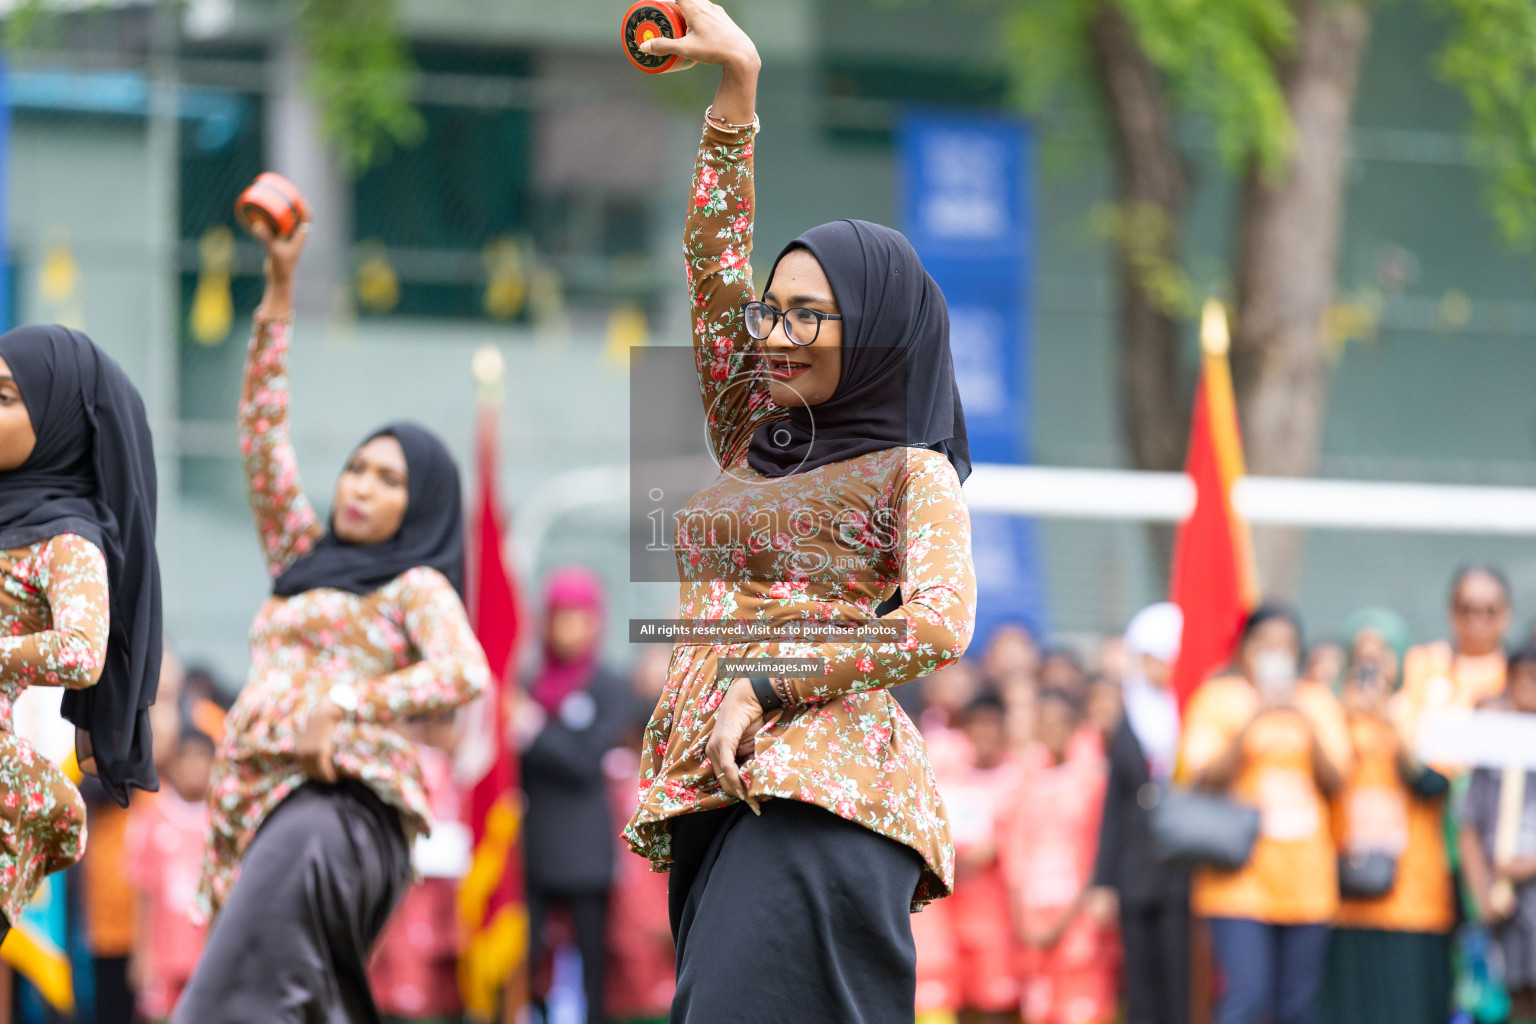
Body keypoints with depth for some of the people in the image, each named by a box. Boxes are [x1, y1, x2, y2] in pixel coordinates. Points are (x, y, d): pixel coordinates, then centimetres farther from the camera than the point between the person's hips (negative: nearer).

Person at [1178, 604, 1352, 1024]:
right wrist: (1253, 721, -19)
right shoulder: (1217, 698, 2)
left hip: (1306, 875, 4)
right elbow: (1204, 780, -9)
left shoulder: (1319, 701, 11)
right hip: (1240, 870, -4)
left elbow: (1334, 783, 3)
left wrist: (1307, 723, -12)